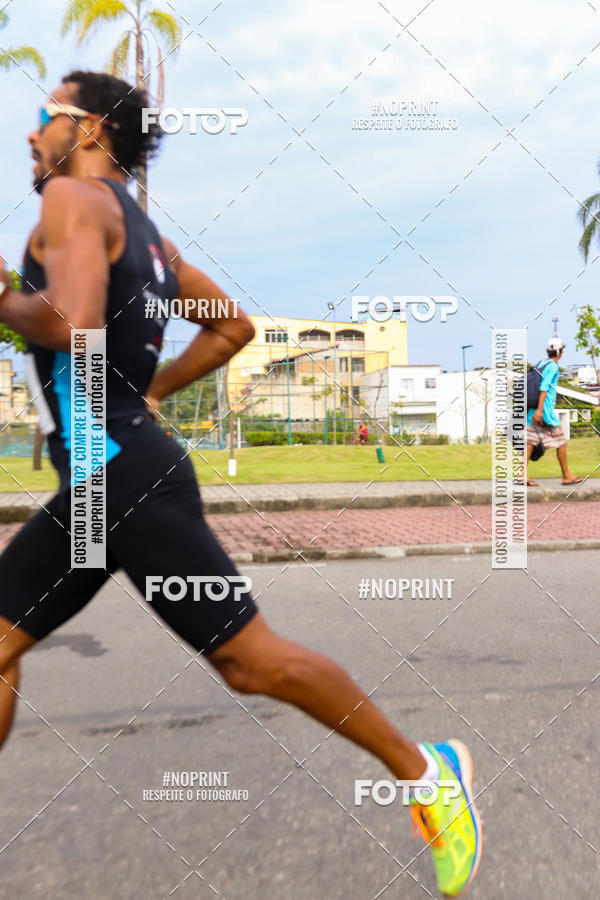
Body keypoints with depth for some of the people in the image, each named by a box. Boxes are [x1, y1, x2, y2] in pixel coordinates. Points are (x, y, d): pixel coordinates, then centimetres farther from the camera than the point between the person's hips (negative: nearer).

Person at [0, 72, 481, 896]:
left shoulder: (73, 197, -7)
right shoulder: (140, 229, 19)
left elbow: (72, 320, -26)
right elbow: (233, 326, 24)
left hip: (123, 472, -10)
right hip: (102, 475, 10)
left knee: (250, 657, -4)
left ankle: (423, 770, 12)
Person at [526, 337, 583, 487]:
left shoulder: (540, 363, 15)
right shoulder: (553, 366, -10)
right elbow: (544, 387, -20)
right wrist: (540, 410, -26)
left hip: (533, 408, 8)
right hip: (546, 409, -8)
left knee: (530, 441, 1)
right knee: (560, 441, 2)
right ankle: (567, 475, 9)